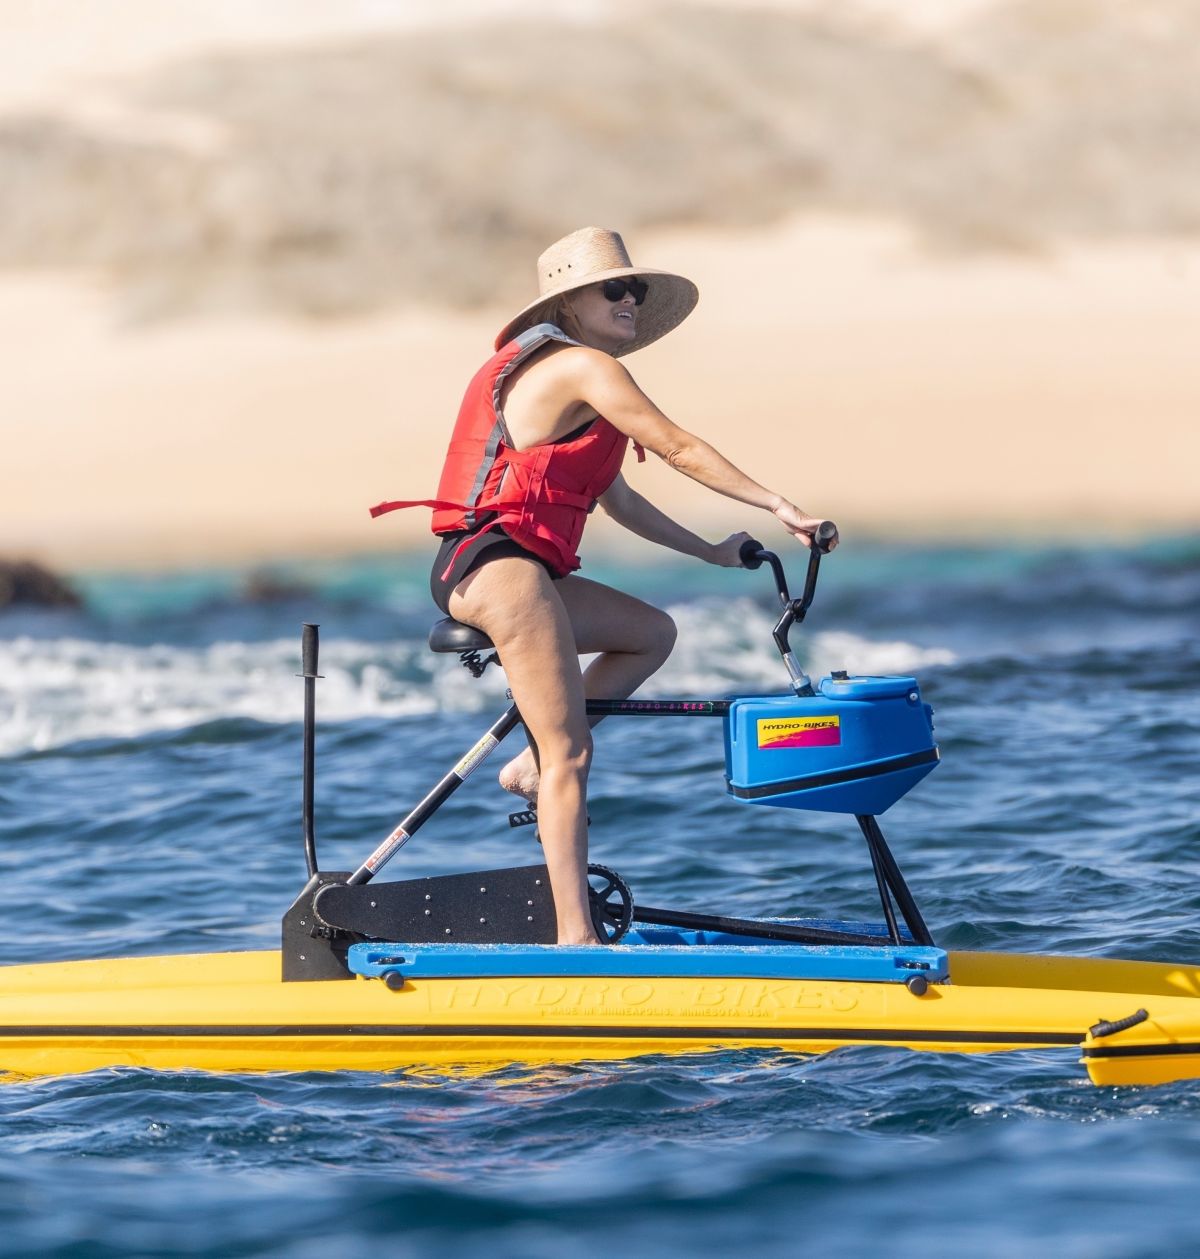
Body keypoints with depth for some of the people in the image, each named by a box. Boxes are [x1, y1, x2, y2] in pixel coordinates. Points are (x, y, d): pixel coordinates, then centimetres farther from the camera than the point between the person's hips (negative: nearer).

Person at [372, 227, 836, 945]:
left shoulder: (552, 372, 24)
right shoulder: (584, 368, -7)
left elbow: (616, 497, 28)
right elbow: (679, 448, -9)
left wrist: (710, 552, 30)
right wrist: (777, 506, -5)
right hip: (498, 566, -10)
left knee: (652, 633, 24)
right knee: (573, 756, -15)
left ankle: (534, 765, 12)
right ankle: (576, 935, -20)